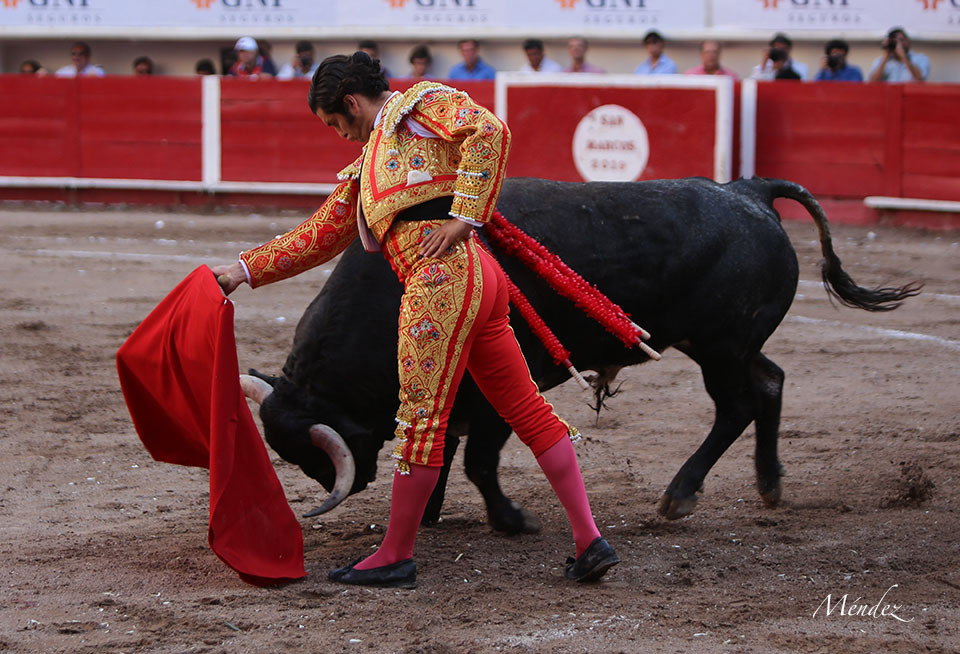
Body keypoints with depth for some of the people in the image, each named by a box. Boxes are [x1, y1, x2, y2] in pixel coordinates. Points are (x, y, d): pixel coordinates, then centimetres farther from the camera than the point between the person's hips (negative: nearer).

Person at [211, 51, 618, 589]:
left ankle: (396, 556, 3)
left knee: (422, 419, -3)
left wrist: (464, 217, -15)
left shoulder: (421, 104, 6)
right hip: (480, 282, 10)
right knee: (530, 412, 7)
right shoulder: (364, 174, 31)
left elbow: (489, 130, -11)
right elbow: (319, 236, 33)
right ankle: (590, 540, 7)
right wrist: (242, 271, 31)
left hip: (446, 273, -10)